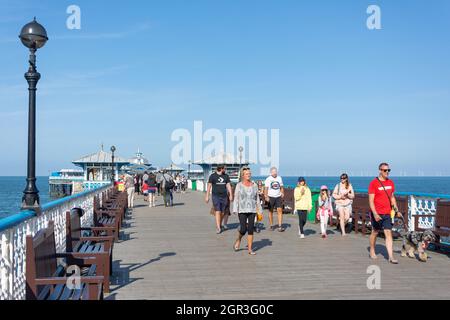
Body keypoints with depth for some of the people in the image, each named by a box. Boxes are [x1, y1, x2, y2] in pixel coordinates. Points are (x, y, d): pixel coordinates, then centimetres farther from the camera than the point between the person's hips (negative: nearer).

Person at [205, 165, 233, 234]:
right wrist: (207, 196, -1)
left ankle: (220, 225, 27)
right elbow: (209, 186, 2)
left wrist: (230, 195, -1)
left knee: (222, 212, 8)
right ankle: (218, 228, -15)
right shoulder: (212, 176, 0)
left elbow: (228, 186, 8)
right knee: (218, 212, -12)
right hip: (216, 196, -4)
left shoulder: (226, 176, 11)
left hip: (224, 196, 4)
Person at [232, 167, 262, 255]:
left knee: (250, 230, 1)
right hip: (242, 211, -2)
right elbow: (236, 199, -1)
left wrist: (260, 210, 10)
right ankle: (238, 240, 24)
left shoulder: (254, 185, 6)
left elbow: (257, 199, 11)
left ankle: (250, 249, 7)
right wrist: (235, 210, -8)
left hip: (252, 211, 2)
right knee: (243, 229, -8)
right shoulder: (239, 185, -1)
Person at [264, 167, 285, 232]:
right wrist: (266, 196, -15)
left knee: (280, 210, -9)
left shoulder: (279, 178, 10)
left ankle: (280, 226, -9)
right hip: (271, 197, -2)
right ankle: (271, 226, 17)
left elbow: (281, 187, 17)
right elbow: (266, 188, -3)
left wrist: (282, 193, -1)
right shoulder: (268, 179, 0)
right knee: (271, 211, 5)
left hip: (278, 197, 2)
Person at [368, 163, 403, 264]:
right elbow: (371, 200, -13)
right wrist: (375, 214, -22)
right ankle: (372, 251, 31)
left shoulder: (391, 183, 8)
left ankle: (391, 257, -5)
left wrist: (397, 210, 12)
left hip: (388, 213, 4)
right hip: (377, 214, -4)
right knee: (375, 232, 12)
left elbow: (392, 197, 18)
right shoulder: (374, 183, -10)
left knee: (388, 234, -2)